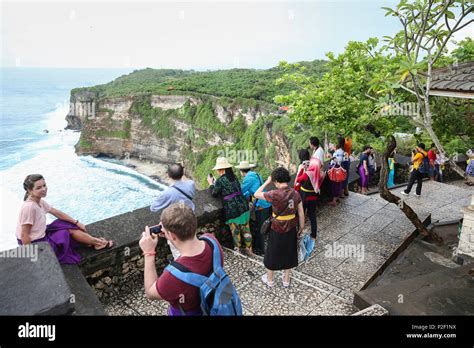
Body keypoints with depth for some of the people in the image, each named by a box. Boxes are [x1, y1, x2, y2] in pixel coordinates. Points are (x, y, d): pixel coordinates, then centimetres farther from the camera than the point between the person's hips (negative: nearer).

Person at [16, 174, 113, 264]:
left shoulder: (40, 202, -1)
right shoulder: (29, 207, -29)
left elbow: (56, 212, 9)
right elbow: (24, 234, -25)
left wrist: (76, 222, 8)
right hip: (35, 244, -8)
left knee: (70, 227, 7)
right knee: (70, 230, -2)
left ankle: (96, 241, 11)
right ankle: (97, 243, 11)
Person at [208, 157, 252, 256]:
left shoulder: (220, 181, -11)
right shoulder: (234, 177, 8)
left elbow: (214, 194, 0)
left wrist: (211, 183, 17)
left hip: (231, 209, -5)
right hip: (243, 206, 5)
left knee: (235, 230, 12)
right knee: (245, 228, 13)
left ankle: (238, 248, 27)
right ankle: (248, 248, 23)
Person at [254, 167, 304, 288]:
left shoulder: (275, 194, -24)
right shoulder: (295, 193, -7)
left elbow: (257, 194, -13)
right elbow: (301, 213, 0)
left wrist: (267, 182, -6)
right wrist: (301, 228, 13)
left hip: (277, 230, -4)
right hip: (291, 230, 5)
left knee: (272, 254, 17)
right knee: (288, 253, 22)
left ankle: (270, 280, 34)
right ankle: (286, 280, 37)